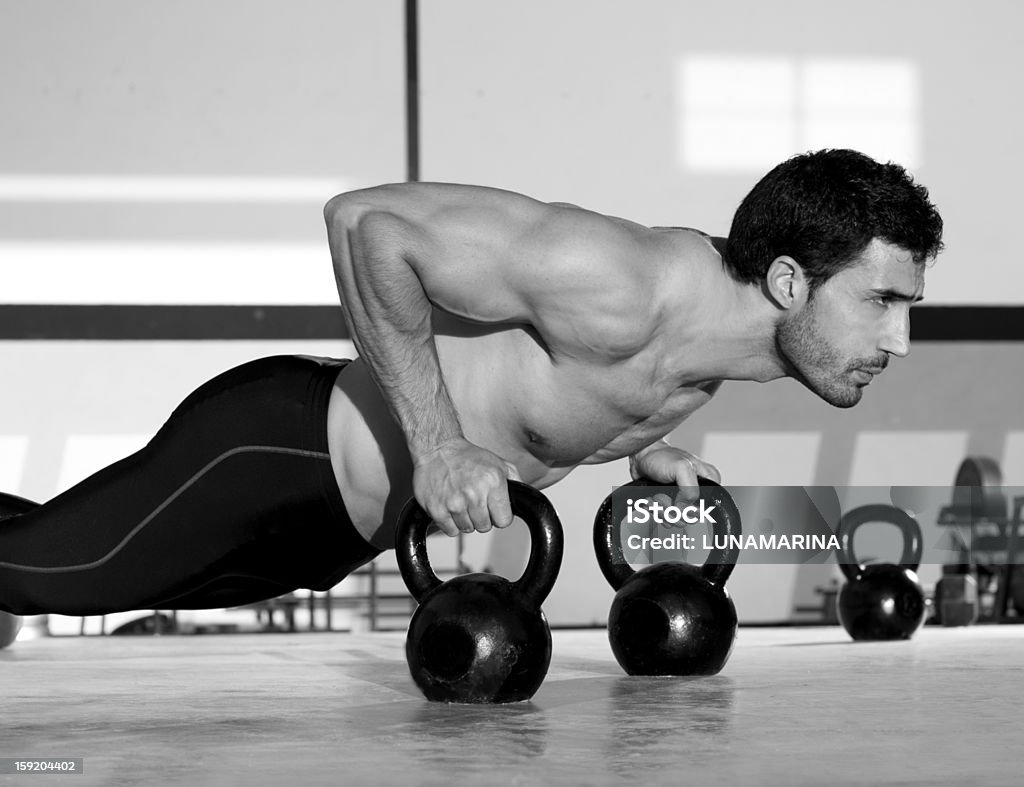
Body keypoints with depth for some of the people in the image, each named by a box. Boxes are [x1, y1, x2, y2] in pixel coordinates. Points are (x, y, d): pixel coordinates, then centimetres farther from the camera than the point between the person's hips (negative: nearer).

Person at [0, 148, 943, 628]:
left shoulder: (721, 323, -5)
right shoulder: (626, 289, -34)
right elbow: (366, 219, -31)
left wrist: (638, 443, 4)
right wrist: (436, 442, -29)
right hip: (277, 449, -9)